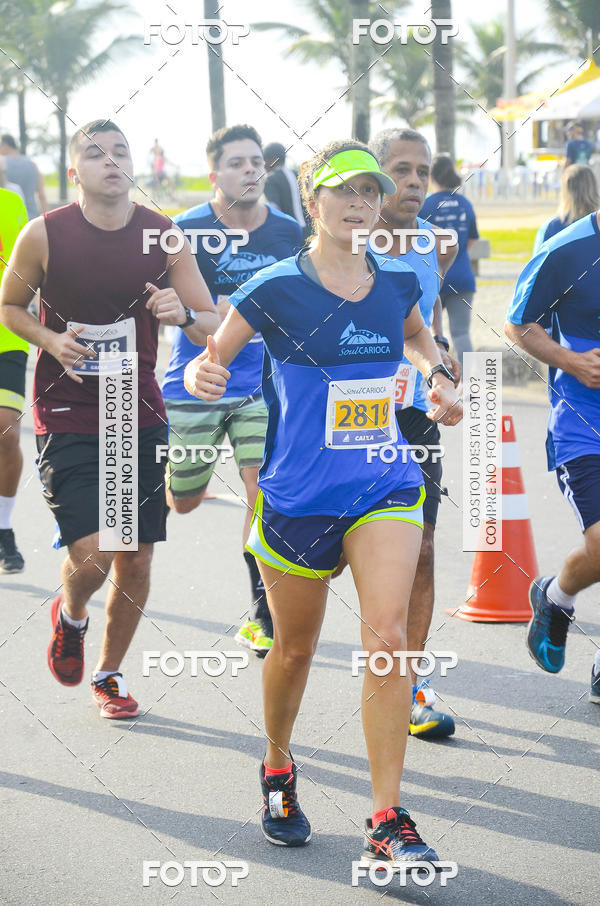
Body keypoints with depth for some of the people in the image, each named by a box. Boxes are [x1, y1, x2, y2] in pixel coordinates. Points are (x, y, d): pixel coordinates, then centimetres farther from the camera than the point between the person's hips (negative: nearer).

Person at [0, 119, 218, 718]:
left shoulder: (164, 236, -2)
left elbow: (214, 325, 2)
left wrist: (182, 314, -21)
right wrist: (51, 339, -12)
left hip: (140, 415, 3)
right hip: (66, 416, -3)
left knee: (137, 558, 5)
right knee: (90, 551, -15)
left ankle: (109, 673, 29)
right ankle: (69, 613, 22)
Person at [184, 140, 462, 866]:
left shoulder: (397, 282, 4)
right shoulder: (276, 288, -9)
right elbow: (210, 360, -3)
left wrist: (437, 376, 8)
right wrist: (203, 376, -26)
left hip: (384, 491, 2)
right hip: (298, 498, -2)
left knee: (388, 637, -14)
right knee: (295, 647, 13)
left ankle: (387, 821, -9)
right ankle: (278, 773, 41)